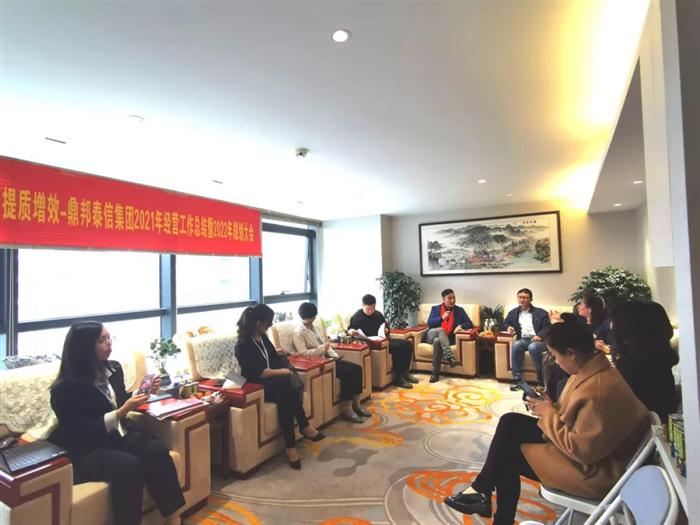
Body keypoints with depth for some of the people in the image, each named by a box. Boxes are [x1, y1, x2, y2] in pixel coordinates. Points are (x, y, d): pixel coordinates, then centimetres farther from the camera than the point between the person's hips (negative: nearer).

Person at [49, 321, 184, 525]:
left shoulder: (113, 368, 5)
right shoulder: (66, 388, -15)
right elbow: (81, 432, -18)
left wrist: (142, 394, 2)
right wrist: (123, 411, -25)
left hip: (119, 434, 6)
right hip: (84, 450, -5)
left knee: (157, 451, -22)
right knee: (128, 465, -33)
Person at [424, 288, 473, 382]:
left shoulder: (459, 310, 15)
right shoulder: (435, 308, 14)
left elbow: (469, 323, 10)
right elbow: (430, 323, 1)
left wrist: (460, 326, -11)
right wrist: (442, 318, -14)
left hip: (446, 338, 0)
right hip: (432, 335, 1)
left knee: (437, 341, -36)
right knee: (440, 330, -35)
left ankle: (435, 373, -31)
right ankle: (450, 356, -46)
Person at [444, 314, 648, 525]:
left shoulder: (599, 391, -33)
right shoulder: (594, 369, -1)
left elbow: (581, 449, -28)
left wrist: (548, 413, -17)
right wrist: (551, 407, -5)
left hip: (593, 470, -9)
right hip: (585, 446, 9)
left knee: (508, 452, -5)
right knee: (510, 422, 3)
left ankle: (481, 491, 22)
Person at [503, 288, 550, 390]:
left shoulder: (541, 312, 8)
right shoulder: (513, 312, 18)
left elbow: (547, 328, -1)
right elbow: (506, 322, 28)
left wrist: (540, 335, -21)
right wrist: (509, 327, 4)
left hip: (538, 340, -3)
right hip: (523, 340, 3)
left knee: (533, 347, -37)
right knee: (515, 345, -32)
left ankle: (541, 378, -23)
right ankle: (517, 378, -26)